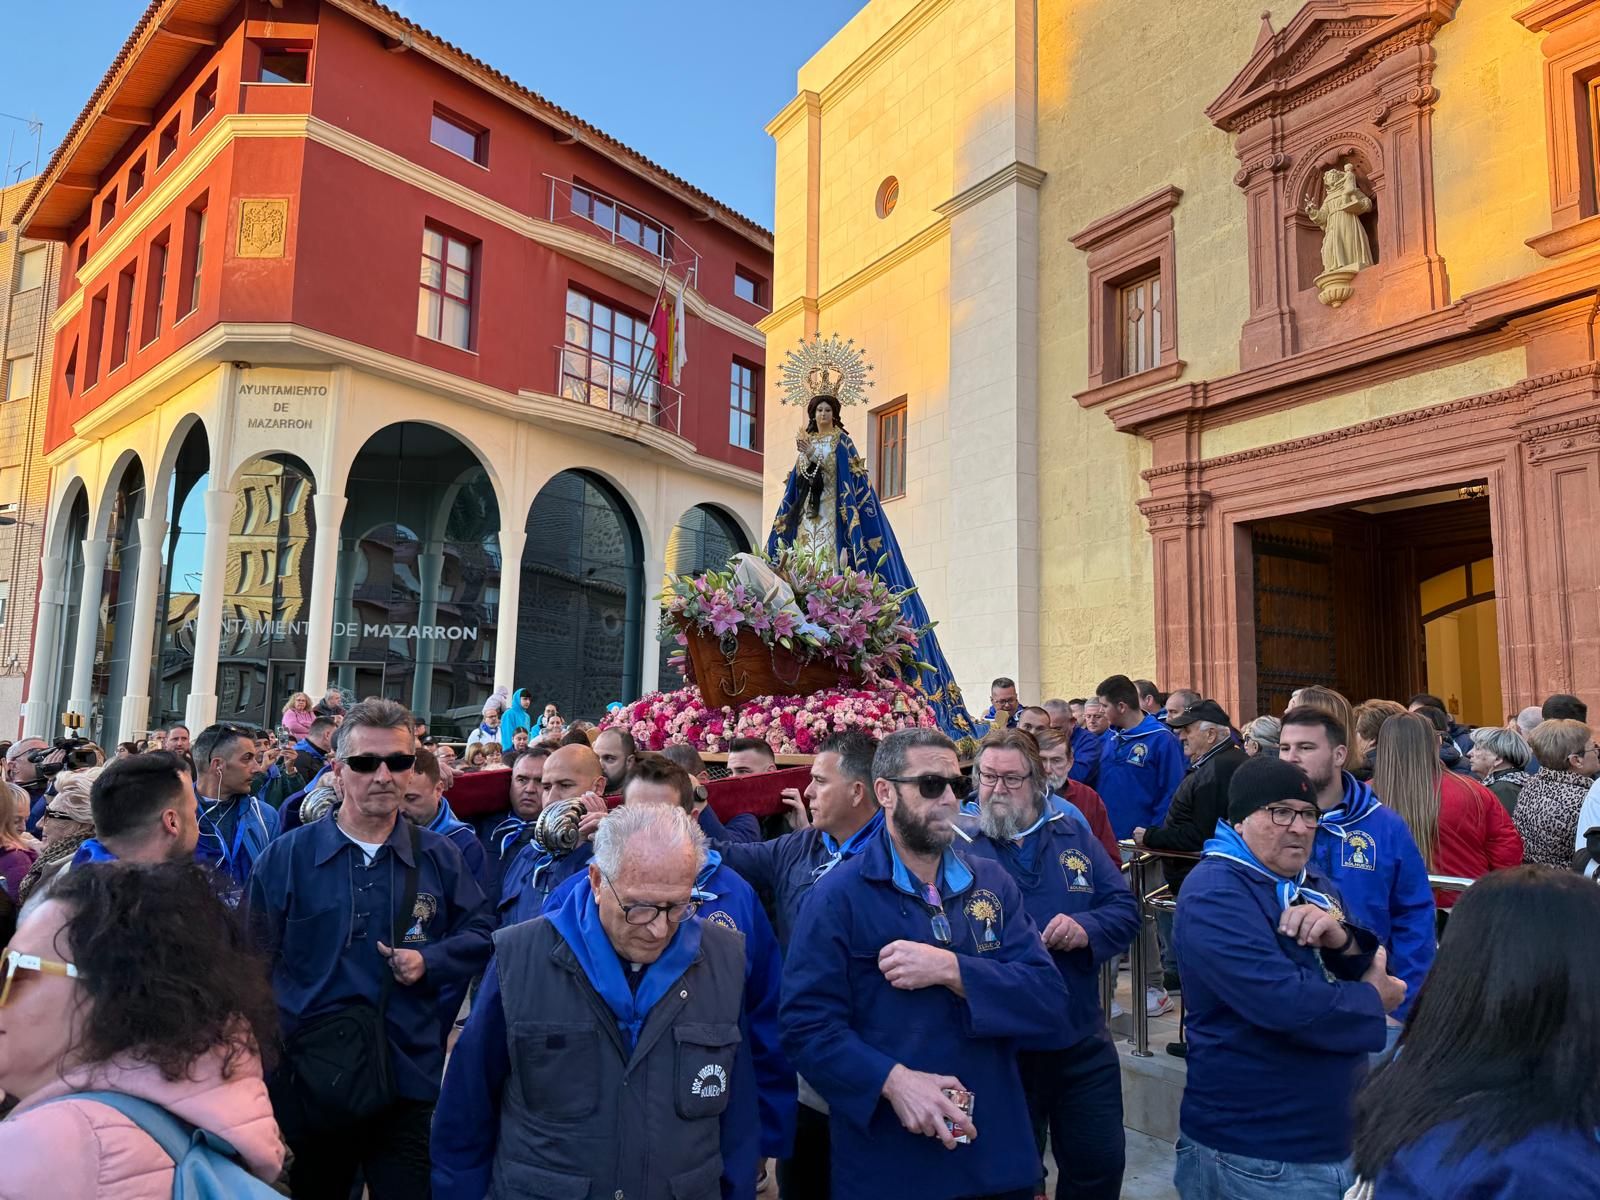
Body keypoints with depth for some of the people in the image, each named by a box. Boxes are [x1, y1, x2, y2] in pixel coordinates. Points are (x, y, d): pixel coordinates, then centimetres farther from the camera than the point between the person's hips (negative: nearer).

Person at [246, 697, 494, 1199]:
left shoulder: (440, 858, 1)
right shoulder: (286, 856, -3)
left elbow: (482, 934, 7)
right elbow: (256, 963, 0)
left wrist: (429, 961, -11)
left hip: (408, 1081, 0)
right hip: (307, 1081, 0)